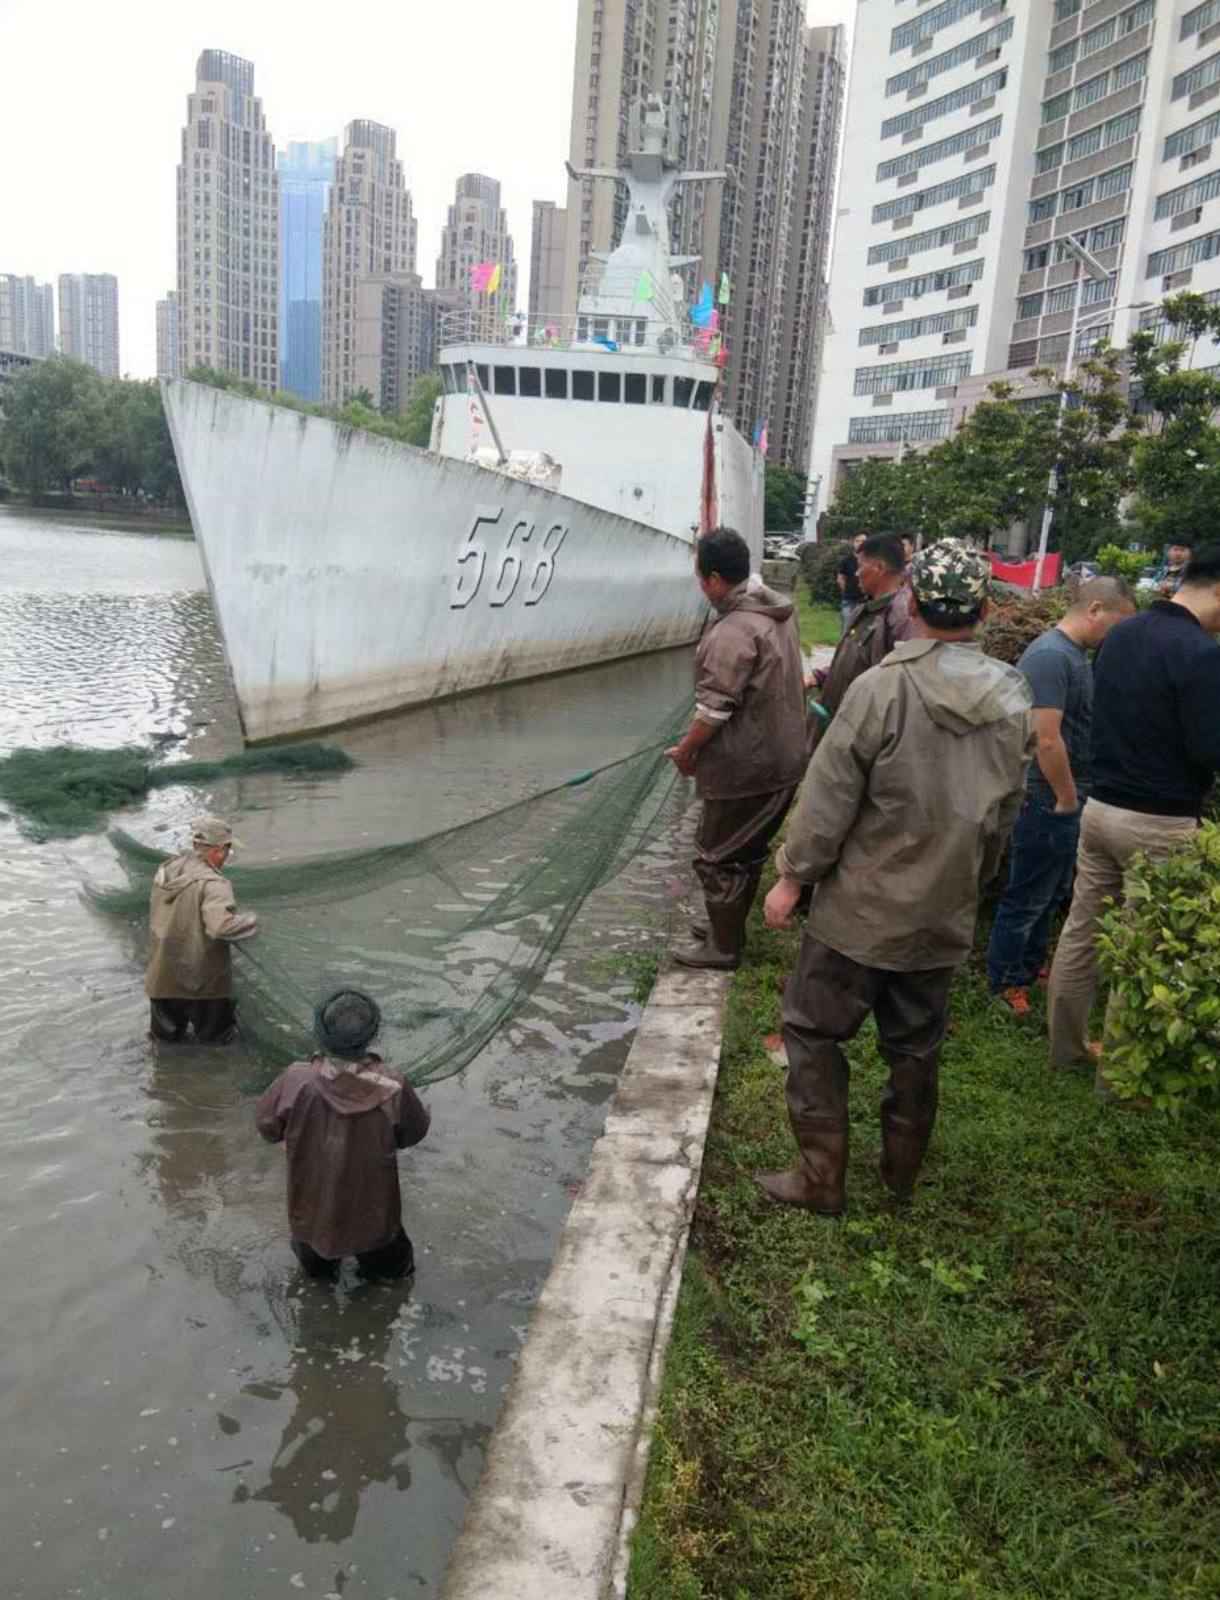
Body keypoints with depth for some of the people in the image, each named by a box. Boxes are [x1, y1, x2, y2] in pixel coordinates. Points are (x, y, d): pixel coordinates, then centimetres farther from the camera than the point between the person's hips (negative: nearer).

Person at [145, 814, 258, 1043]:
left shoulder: (165, 871, -2)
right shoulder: (212, 884, -27)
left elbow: (157, 919, 8)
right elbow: (221, 926, -38)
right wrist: (250, 921, -21)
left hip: (164, 975, 6)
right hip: (204, 980, -6)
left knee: (167, 1034, 27)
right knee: (214, 1033, 19)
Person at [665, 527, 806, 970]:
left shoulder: (733, 632, -25)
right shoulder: (778, 612, 5)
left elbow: (713, 711, -24)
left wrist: (685, 751, -8)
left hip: (743, 769, -9)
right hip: (782, 759, 9)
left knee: (718, 858, 7)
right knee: (748, 851, 21)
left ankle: (723, 946, 19)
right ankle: (730, 926, 36)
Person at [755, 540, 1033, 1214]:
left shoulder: (883, 687, -19)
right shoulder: (1013, 700, -2)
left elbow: (829, 796, -16)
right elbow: (1003, 816, 7)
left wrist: (793, 875, -4)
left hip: (862, 906, -5)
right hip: (945, 914, 6)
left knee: (813, 1032, 10)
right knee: (915, 1046, 19)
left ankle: (820, 1178, 15)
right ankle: (902, 1172, 35)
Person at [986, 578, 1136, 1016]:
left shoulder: (1076, 653, 9)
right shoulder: (1051, 655, -22)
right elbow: (1047, 740, -27)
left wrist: (1074, 797, 14)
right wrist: (1067, 799, -16)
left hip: (1065, 800, 10)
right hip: (1048, 802, -10)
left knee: (1052, 894, 21)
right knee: (1028, 897, 4)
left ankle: (1031, 966, 37)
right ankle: (1005, 982, 18)